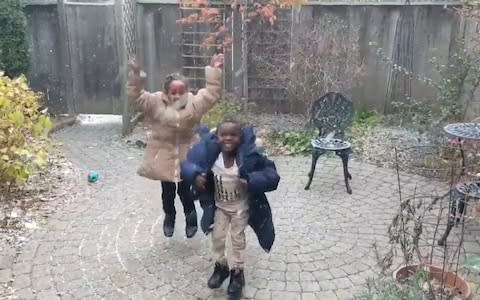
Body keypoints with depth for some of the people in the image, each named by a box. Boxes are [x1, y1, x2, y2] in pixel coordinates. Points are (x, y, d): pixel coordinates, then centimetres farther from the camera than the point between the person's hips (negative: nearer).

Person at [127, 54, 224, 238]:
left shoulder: (193, 103, -8)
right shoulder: (156, 103, -11)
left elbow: (212, 94, -12)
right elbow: (137, 95, -17)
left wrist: (214, 71, -20)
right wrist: (136, 76, -32)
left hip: (186, 156, 0)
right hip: (164, 155, 1)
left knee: (185, 191, 9)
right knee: (167, 191, 16)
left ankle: (191, 218, 35)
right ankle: (169, 218, 42)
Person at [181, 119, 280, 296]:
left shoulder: (248, 157, -29)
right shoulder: (209, 155, -22)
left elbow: (271, 176, -27)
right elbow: (186, 163, -11)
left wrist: (252, 181, -43)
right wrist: (195, 175, -31)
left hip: (241, 207, -2)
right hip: (219, 206, 3)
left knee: (237, 239, 12)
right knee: (217, 237, 15)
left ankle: (237, 272, 34)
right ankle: (221, 266, 41)